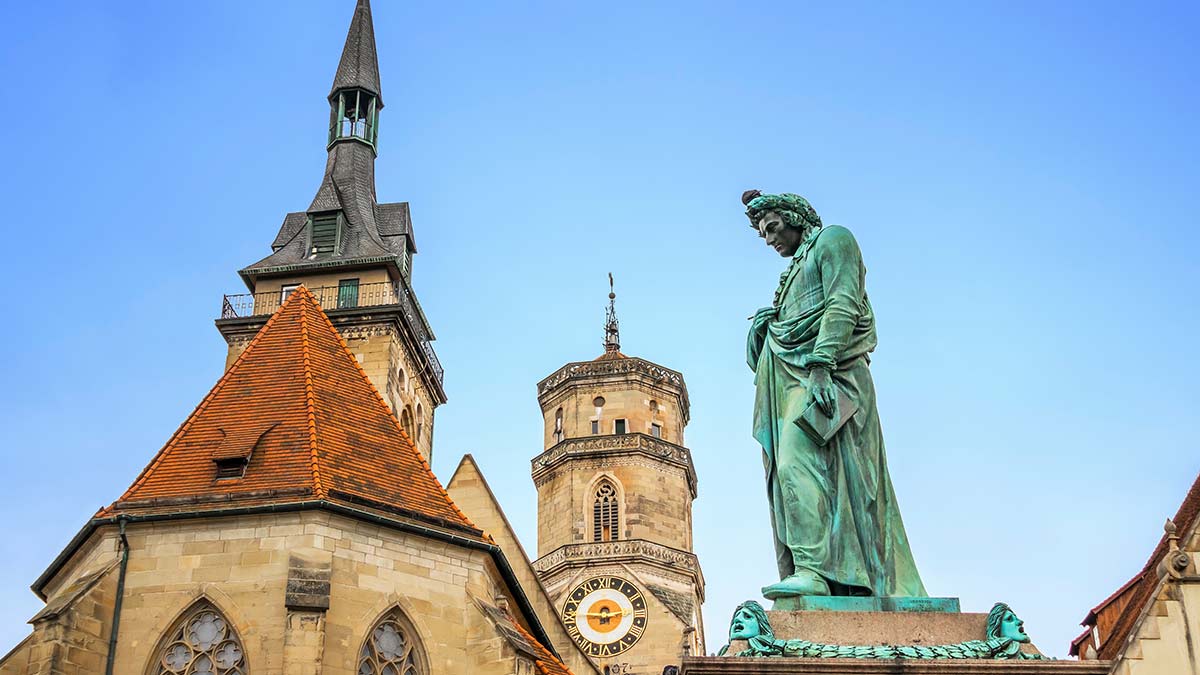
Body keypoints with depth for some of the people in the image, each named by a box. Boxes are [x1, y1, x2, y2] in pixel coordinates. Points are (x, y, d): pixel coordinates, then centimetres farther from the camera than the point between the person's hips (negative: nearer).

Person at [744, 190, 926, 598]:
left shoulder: (833, 239, 5)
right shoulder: (796, 268, 30)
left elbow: (842, 306, -10)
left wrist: (819, 367, -21)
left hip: (825, 376, -9)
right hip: (795, 378, 9)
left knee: (798, 462, -26)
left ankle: (811, 569, -35)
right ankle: (851, 581, -5)